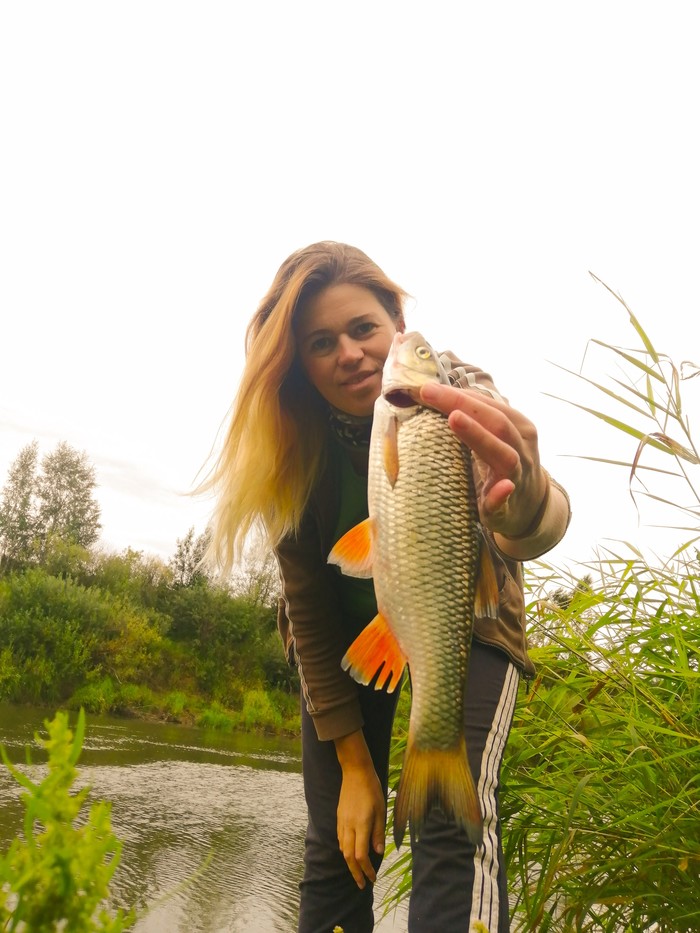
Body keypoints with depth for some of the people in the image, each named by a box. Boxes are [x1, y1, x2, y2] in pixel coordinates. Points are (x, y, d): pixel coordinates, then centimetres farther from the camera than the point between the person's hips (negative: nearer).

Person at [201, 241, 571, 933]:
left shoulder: (456, 396, -26)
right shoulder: (297, 447, -18)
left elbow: (541, 523, -46)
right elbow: (309, 606, -12)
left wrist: (520, 502, -72)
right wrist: (352, 761, -12)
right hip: (350, 634, 2)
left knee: (455, 821, -21)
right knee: (337, 848, -2)